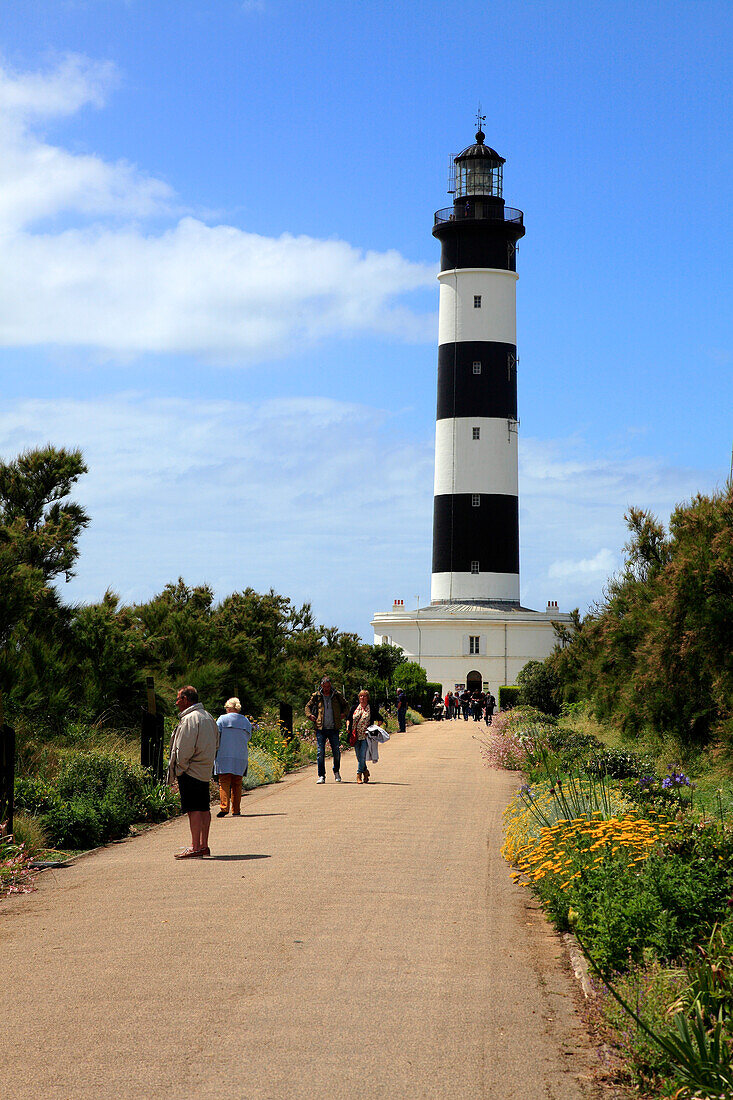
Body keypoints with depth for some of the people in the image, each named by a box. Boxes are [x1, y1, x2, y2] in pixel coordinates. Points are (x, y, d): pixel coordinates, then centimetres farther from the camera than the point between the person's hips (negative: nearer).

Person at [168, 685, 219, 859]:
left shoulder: (189, 719, -15)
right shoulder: (207, 717, 15)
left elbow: (185, 749, -18)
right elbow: (216, 744, 21)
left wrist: (179, 770, -9)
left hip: (191, 771, -10)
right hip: (205, 770, 10)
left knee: (194, 809, -9)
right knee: (204, 808, 12)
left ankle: (195, 848, -10)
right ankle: (204, 846, 17)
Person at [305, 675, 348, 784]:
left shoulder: (337, 696, 7)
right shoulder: (316, 696, 6)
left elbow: (346, 705, 23)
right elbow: (308, 706, 19)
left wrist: (343, 713, 6)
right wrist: (309, 715, 1)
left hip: (334, 729, 1)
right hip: (320, 729, -1)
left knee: (336, 752, 1)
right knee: (320, 752, -6)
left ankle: (336, 772, 25)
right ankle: (321, 776, 0)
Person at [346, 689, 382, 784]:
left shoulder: (372, 708, 2)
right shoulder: (354, 708, 11)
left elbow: (379, 719, 8)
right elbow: (349, 719, 19)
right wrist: (348, 727, 2)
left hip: (366, 736, -4)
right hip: (356, 736, 4)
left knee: (362, 755, -11)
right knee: (359, 756, 7)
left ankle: (359, 775, -7)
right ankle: (365, 771, 26)